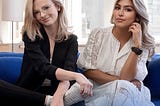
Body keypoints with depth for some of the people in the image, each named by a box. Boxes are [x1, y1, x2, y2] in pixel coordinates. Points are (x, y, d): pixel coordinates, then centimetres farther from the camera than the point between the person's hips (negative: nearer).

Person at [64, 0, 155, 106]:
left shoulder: (143, 45, -1)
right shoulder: (98, 34, -2)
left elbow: (126, 77, -14)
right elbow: (87, 71, -4)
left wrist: (137, 45, -19)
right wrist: (119, 81, -12)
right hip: (98, 93, 1)